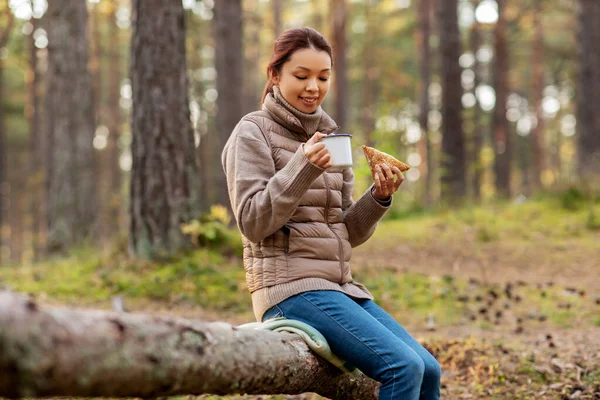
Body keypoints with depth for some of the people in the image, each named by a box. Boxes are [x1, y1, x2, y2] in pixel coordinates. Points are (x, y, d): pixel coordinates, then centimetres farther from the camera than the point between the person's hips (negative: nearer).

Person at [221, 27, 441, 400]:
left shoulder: (329, 135, 16)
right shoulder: (253, 133, -2)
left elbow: (348, 233, 14)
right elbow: (253, 223, -13)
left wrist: (379, 197, -5)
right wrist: (302, 168, -22)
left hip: (340, 286, 7)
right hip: (290, 285, -7)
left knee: (429, 370, -4)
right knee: (403, 366, -21)